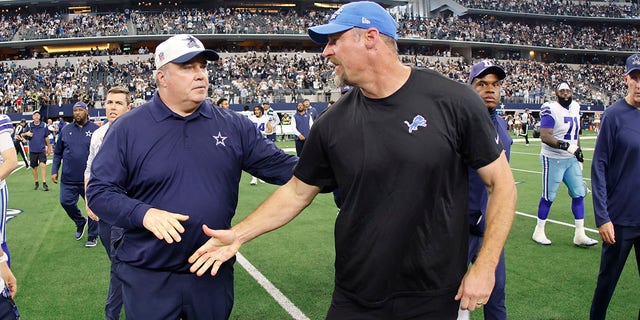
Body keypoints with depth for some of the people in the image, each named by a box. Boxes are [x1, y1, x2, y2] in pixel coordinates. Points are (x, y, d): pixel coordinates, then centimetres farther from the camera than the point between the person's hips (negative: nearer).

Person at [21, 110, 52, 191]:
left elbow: (46, 137, 9)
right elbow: (22, 135, 10)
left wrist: (49, 148, 14)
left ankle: (44, 183, -13)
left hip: (42, 150, -2)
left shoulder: (44, 126, -2)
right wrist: (26, 134, -12)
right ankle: (36, 183, 25)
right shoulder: (29, 126, 0)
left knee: (42, 165, -17)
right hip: (32, 150, 2)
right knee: (34, 167, 9)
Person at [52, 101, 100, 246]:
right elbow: (57, 153, 12)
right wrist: (54, 171, 6)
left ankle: (93, 235, 19)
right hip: (68, 178, 3)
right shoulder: (66, 130, 7)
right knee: (66, 202, 1)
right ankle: (80, 222, 31)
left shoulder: (95, 130, -1)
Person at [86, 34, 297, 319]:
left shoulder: (234, 126, 1)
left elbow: (281, 166, 2)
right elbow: (99, 191, -5)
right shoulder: (127, 128, -5)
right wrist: (143, 213, -22)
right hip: (147, 278, -2)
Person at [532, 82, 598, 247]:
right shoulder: (551, 109, -16)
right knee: (549, 196, 2)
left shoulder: (575, 107, 9)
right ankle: (538, 232, 18)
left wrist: (579, 155, 17)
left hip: (571, 159, 7)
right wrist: (566, 146, -33)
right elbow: (545, 137, -25)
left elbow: (575, 134, 18)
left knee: (579, 193, 6)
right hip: (553, 159, -7)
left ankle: (580, 235, 14)